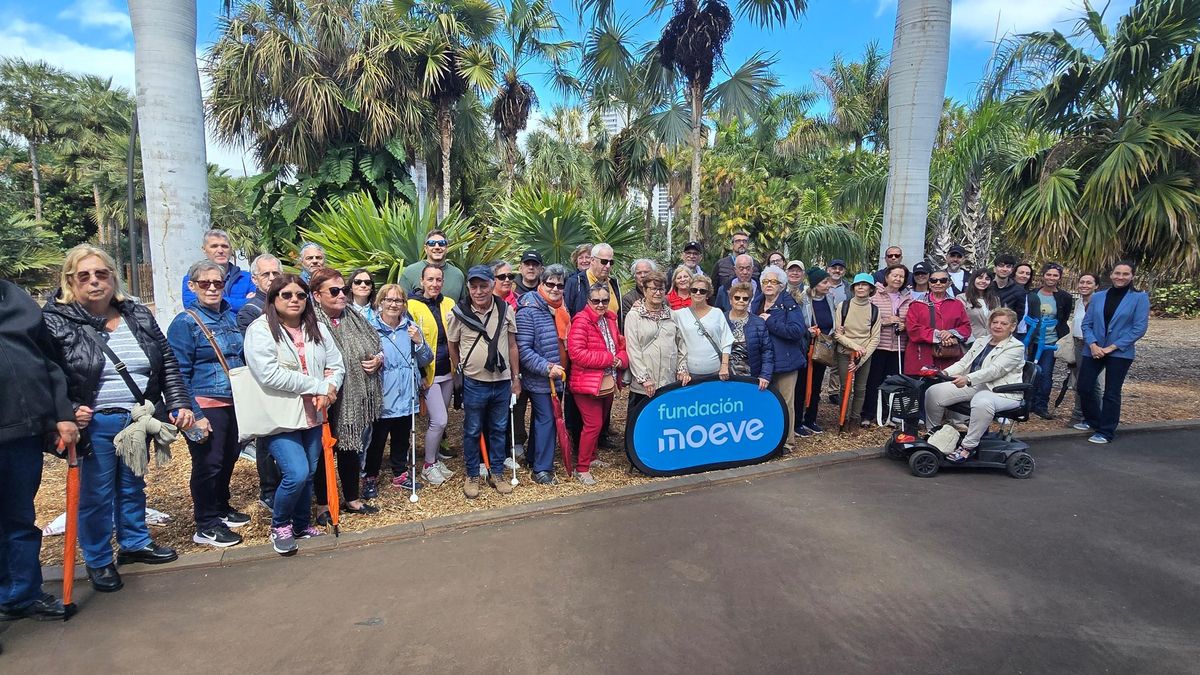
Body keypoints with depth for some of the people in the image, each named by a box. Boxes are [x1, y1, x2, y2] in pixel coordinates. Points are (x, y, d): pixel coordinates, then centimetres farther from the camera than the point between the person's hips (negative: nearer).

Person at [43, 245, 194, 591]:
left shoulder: (139, 316, 5)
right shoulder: (55, 322, -8)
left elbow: (168, 363, 8)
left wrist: (180, 403, 2)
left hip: (137, 421, 4)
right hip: (93, 424, -4)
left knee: (133, 486, 20)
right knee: (96, 494, 7)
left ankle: (135, 542, 38)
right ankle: (98, 561, 26)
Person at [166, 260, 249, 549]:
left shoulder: (230, 317, 8)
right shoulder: (185, 323, -11)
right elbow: (180, 374, -13)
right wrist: (194, 414, -17)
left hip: (233, 403, 7)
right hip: (206, 406, -7)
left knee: (229, 458, 17)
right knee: (208, 464, 2)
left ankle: (221, 509, 36)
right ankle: (206, 526, 16)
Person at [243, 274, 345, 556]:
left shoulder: (318, 329, 9)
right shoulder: (260, 330, -10)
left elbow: (336, 364, 7)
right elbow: (270, 375, -22)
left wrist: (329, 389, -15)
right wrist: (320, 386, -19)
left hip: (313, 415, 6)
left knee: (309, 474, 14)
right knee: (296, 474, -14)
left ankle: (302, 525, 34)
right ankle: (279, 526, 13)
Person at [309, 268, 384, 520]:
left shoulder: (355, 319, 7)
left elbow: (377, 346, 17)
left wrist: (378, 359, -2)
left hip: (355, 401, 6)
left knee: (351, 448, 19)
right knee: (324, 452, 9)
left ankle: (352, 499, 35)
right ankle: (323, 504, 26)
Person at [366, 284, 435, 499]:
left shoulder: (411, 328, 3)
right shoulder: (370, 328, -11)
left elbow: (426, 361, 4)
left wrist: (419, 342, -12)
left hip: (406, 397, 4)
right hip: (381, 398, -4)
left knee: (402, 440, 19)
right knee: (376, 440, 9)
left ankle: (401, 472, 37)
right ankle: (370, 477, 27)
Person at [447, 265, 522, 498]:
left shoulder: (505, 309, -1)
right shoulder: (459, 313, -7)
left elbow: (512, 345, 5)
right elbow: (452, 346, 7)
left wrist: (516, 377, 6)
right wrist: (463, 370, 8)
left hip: (502, 382, 2)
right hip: (474, 383, -2)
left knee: (499, 430, 13)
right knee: (472, 432, 9)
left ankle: (496, 473, 28)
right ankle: (472, 476, 24)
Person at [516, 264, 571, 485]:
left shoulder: (560, 310, 9)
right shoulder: (529, 310, -14)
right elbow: (523, 350, -19)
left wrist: (562, 369, 10)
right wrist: (547, 367, -23)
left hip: (557, 377, 7)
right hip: (538, 379, -7)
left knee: (541, 419, 18)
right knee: (546, 420, -6)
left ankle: (533, 458, 32)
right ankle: (542, 469, 5)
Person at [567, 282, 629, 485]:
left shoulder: (610, 320, 11)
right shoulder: (581, 321, -15)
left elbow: (621, 345, 15)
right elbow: (576, 353, -24)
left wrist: (621, 359, -9)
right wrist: (609, 358, -21)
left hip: (608, 383, 8)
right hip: (588, 383, -8)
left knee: (600, 423, 19)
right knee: (593, 425, -7)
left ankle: (591, 457, 38)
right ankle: (582, 468, 6)